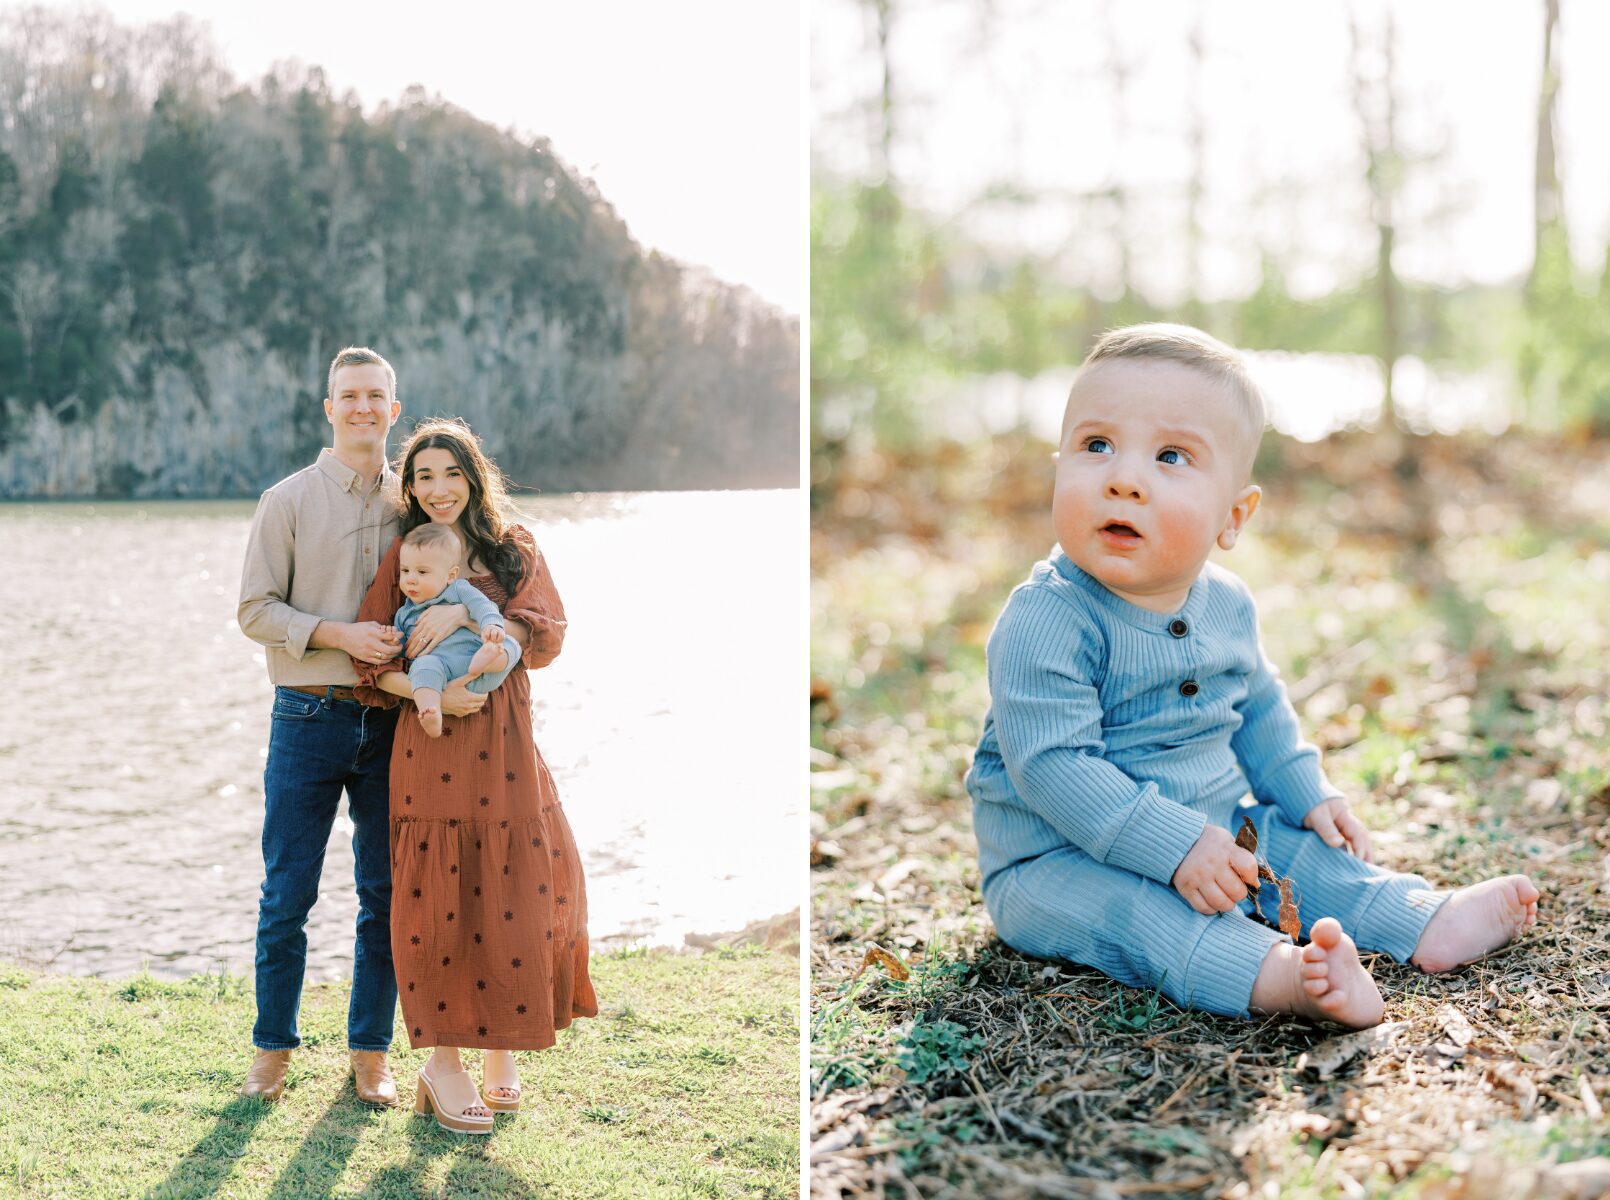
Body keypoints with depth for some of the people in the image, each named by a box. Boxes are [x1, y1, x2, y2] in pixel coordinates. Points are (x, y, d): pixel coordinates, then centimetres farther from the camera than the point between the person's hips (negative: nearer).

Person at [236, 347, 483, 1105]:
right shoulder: (289, 501, 2)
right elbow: (254, 609, -2)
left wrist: (455, 605, -16)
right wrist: (336, 634, -16)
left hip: (393, 722, 2)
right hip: (308, 720, -2)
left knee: (387, 893, 6)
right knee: (286, 894, 2)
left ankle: (370, 1054, 18)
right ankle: (273, 1050, 17)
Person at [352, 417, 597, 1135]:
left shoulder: (514, 548, 10)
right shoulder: (403, 555, 6)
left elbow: (545, 633, -2)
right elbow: (368, 657, 1)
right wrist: (420, 688, -17)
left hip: (506, 740, 2)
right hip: (431, 740, -2)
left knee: (514, 891, 1)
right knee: (437, 895, -2)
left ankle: (500, 1045, 15)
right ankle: (441, 1057, 8)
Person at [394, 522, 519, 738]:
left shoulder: (459, 590, 17)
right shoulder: (404, 614, 27)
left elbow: (483, 606, -2)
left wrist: (492, 625, -23)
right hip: (437, 669, 0)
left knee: (510, 645, -19)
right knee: (424, 664, -33)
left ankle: (483, 663, -51)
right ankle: (431, 716, -53)